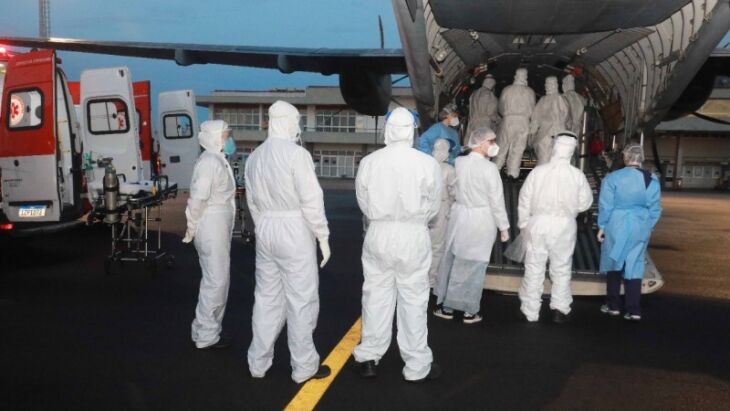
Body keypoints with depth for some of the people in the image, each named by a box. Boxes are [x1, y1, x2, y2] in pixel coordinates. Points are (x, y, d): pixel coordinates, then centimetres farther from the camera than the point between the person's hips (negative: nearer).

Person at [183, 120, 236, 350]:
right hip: (212, 228, -10)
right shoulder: (210, 162, -17)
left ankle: (206, 330, 28)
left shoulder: (218, 160, 15)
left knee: (216, 280, 17)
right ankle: (206, 336, 7)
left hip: (219, 228, 10)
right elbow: (198, 198, -22)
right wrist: (192, 229, -13)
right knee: (216, 281, -3)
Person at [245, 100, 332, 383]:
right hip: (294, 231, -7)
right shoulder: (296, 153, -14)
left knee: (267, 296, 15)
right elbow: (311, 199, -15)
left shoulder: (254, 157, 9)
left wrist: (263, 228, 18)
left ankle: (258, 363, 24)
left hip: (265, 230, 7)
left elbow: (252, 201, 11)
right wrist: (323, 235, -8)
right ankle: (304, 367, 13)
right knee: (301, 299, 3)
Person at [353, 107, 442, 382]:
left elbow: (364, 202, 1)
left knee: (376, 296, 14)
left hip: (379, 236, 2)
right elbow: (433, 205, -2)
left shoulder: (368, 162, -7)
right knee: (413, 300, 8)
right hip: (414, 238, -2)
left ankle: (368, 358, 25)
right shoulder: (427, 163, -12)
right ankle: (417, 366, 20)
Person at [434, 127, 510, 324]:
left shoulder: (459, 162, -2)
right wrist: (504, 227, -4)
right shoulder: (489, 168, -17)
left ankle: (447, 306, 23)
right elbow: (496, 200, -14)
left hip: (460, 215, 5)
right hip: (482, 219, -5)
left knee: (452, 261, 15)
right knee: (474, 265, 5)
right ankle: (470, 311, 16)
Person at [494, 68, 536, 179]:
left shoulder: (506, 90, 0)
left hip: (508, 120, 1)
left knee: (502, 147, 8)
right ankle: (513, 172, -1)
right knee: (518, 148, 2)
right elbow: (532, 109, 5)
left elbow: (501, 108, 8)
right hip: (523, 121, -1)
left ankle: (495, 169, 10)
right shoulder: (529, 92, -2)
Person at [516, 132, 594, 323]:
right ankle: (560, 309, 18)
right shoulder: (577, 175, -10)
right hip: (564, 226, 0)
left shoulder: (538, 171, -12)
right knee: (562, 269, 16)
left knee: (534, 268, 10)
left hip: (538, 223, 0)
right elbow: (585, 203, 0)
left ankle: (530, 312, 17)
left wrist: (523, 224, 8)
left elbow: (525, 200, -5)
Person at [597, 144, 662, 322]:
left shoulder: (613, 178, -10)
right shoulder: (652, 180, 0)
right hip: (640, 228, 2)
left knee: (614, 264, 12)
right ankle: (633, 310, 7)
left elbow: (606, 205, -8)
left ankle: (613, 305, 20)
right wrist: (647, 227, 15)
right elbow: (655, 209, 4)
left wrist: (602, 226, 2)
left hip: (616, 227, -2)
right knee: (634, 267, 8)